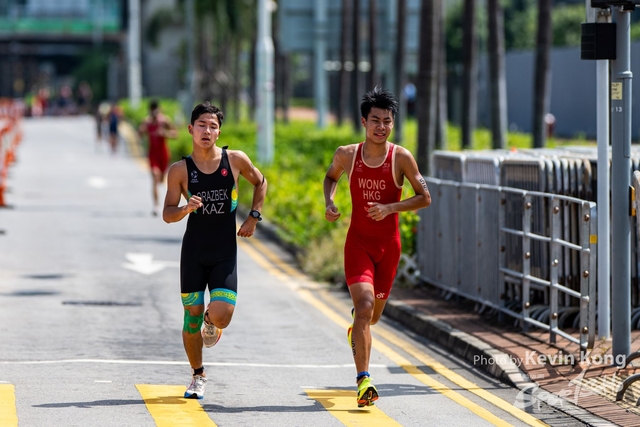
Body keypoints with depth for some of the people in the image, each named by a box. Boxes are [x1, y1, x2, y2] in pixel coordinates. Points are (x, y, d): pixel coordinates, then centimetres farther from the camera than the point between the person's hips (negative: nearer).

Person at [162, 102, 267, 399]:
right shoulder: (180, 170, -4)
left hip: (225, 253, 0)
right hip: (193, 251, 0)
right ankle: (198, 376, 24)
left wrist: (253, 217, 6)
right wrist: (186, 209, -24)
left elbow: (260, 182, 16)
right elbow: (167, 214, -3)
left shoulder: (236, 160, -3)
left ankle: (211, 321, 24)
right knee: (192, 317, 3)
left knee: (221, 316, -15)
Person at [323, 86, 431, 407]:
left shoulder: (401, 158, -8)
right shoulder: (346, 155, -3)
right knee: (364, 305, -19)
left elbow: (425, 198, -3)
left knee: (373, 314, 13)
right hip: (358, 241, -1)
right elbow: (330, 176, 19)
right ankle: (363, 381, -23)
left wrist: (390, 208, -17)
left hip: (388, 245, 1)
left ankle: (356, 326, 53)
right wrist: (329, 203, 0)